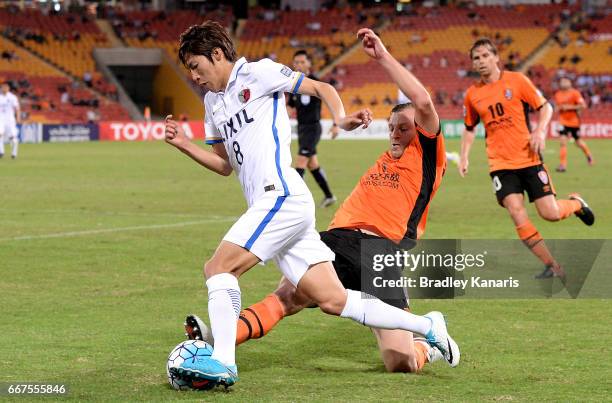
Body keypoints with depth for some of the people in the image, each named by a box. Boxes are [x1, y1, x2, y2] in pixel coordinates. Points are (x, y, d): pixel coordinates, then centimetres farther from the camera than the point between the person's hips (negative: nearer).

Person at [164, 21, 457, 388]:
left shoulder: (258, 73, -1)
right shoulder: (213, 100, 22)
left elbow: (322, 88, 0)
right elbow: (225, 165, 27)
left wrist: (341, 118, -19)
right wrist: (185, 145, 12)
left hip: (281, 196, -8)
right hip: (273, 205, 8)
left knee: (219, 268, -14)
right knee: (333, 300, 3)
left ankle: (222, 363, -17)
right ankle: (426, 326, 10)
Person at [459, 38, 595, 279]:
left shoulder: (516, 80, -3)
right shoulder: (472, 94, 5)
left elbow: (545, 107, 1)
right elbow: (469, 128, 19)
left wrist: (540, 131, -15)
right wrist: (464, 157, 8)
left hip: (529, 158, -2)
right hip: (500, 164, 2)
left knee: (550, 214, -7)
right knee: (517, 214, -15)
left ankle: (576, 204, 31)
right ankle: (552, 267, -4)